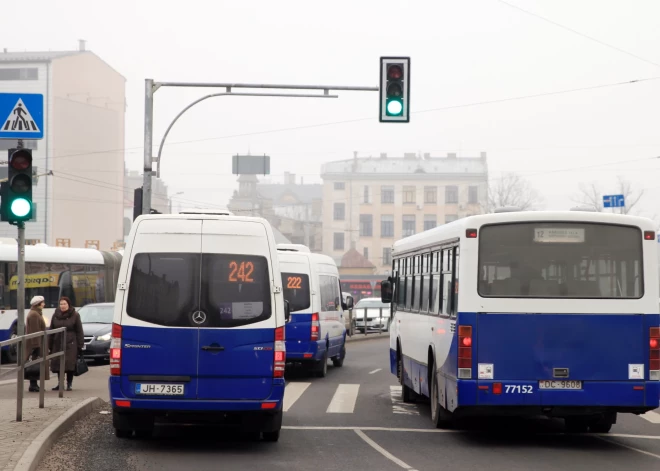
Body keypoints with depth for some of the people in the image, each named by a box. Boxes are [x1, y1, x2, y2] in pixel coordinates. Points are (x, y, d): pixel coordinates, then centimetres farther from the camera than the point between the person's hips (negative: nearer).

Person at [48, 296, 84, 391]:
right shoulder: (56, 315, 10)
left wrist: (80, 345, -7)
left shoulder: (75, 315, 0)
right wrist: (50, 345, 8)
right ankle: (60, 383, 12)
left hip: (70, 344, -4)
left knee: (70, 364, -8)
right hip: (58, 343, 4)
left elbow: (79, 331, -2)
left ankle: (69, 384, 0)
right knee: (58, 364, 3)